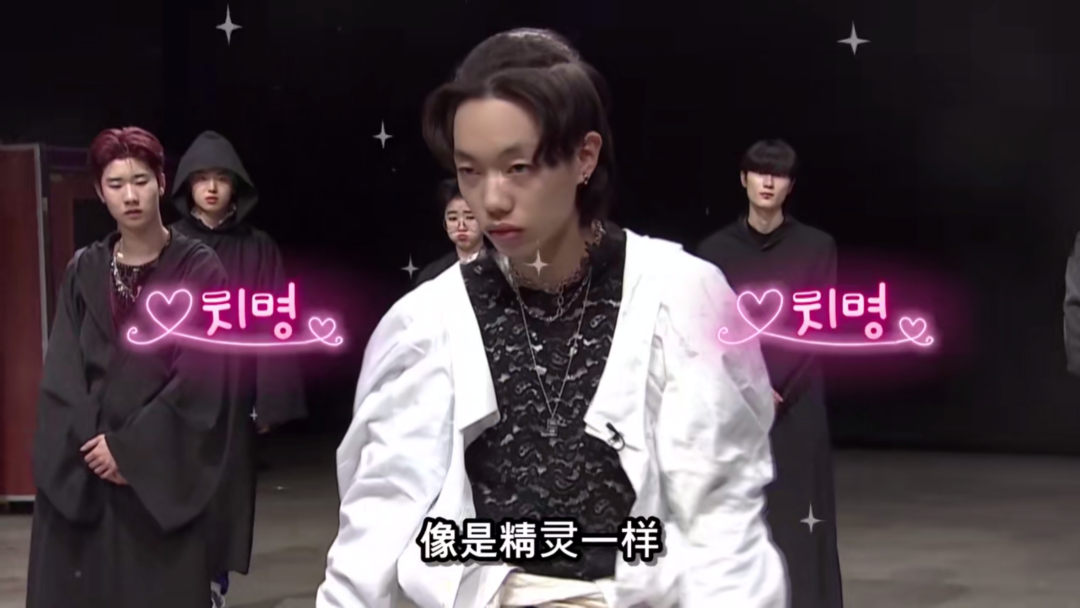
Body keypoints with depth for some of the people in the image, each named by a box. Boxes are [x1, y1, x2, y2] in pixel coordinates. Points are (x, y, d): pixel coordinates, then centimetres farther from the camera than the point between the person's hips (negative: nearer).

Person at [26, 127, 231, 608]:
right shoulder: (83, 272, 8)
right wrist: (92, 442, -12)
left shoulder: (199, 269, -3)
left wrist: (129, 447, -12)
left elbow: (199, 374, -9)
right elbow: (62, 373, 3)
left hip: (163, 470, -3)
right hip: (81, 474, 3)